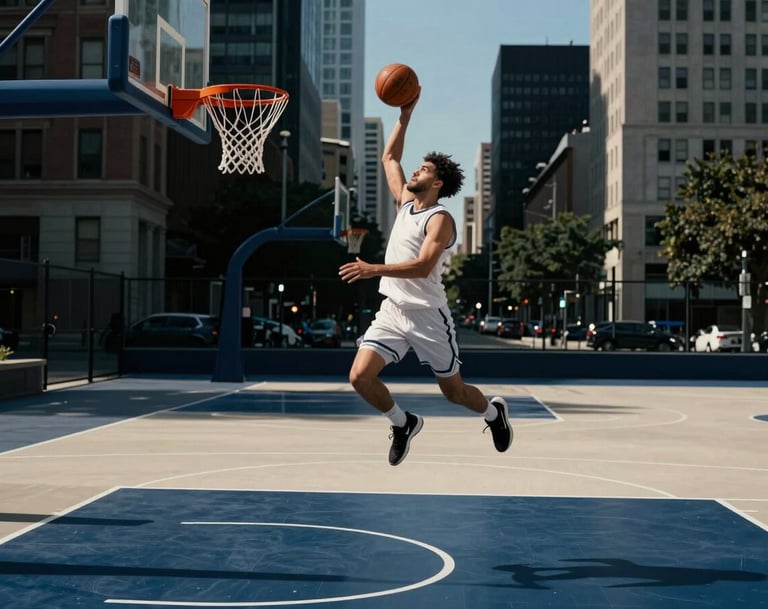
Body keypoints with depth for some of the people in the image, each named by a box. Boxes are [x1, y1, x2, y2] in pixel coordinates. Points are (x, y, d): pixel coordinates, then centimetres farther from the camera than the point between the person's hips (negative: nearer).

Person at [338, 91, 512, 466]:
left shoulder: (440, 219, -12)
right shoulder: (405, 202, 10)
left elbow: (422, 267, -26)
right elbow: (389, 157, 20)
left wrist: (372, 270, -33)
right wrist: (405, 114, 13)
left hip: (427, 315, -6)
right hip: (392, 311, 6)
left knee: (453, 390, 8)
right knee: (360, 377, -11)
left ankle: (494, 413, 41)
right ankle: (403, 424, 14)